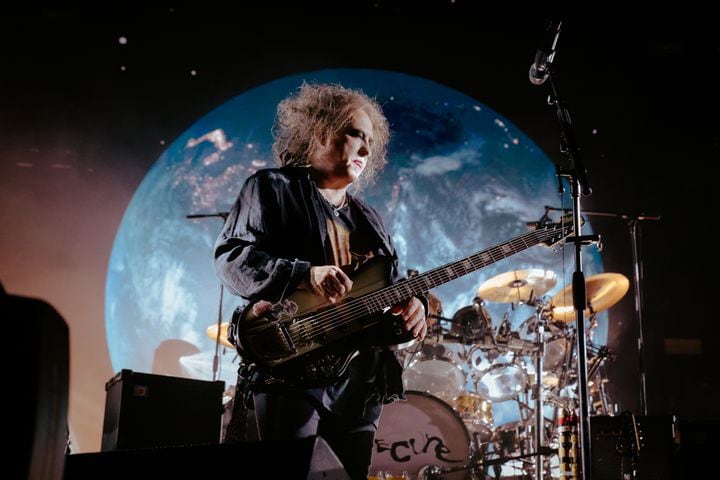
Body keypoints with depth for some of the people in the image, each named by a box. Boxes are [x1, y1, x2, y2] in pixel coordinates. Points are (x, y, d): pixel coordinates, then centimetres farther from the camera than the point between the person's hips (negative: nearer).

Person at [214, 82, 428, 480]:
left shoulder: (367, 219, 22)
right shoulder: (273, 188, 1)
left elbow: (391, 284, 20)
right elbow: (230, 257, -11)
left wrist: (411, 302, -4)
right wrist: (306, 276, -24)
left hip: (360, 382, 7)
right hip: (290, 370, -7)